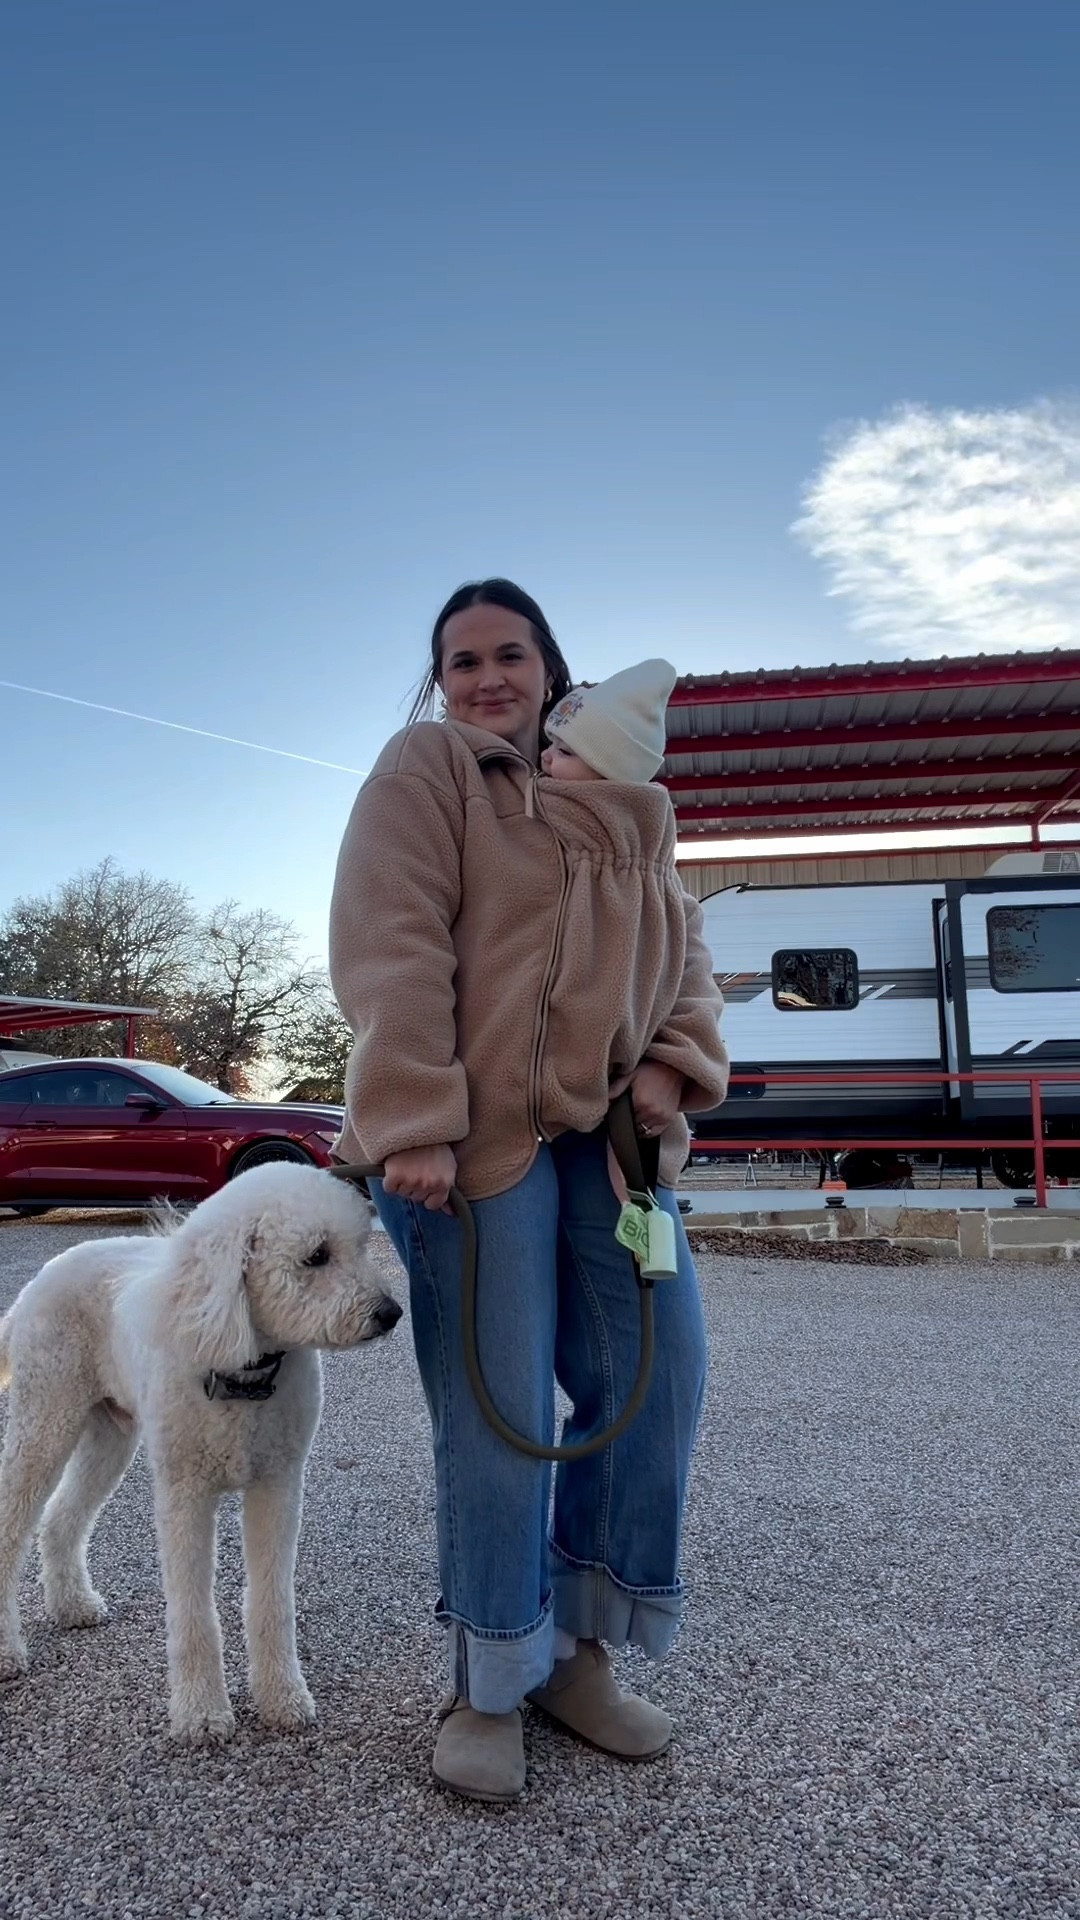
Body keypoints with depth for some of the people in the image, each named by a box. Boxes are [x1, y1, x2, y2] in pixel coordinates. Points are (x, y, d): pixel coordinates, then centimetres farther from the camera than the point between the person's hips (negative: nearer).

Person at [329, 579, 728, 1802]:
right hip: (474, 1133, -6)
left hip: (610, 1130, 6)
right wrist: (414, 1122, -20)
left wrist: (674, 1061, -1)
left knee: (661, 1373, 4)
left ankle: (580, 1650, 23)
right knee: (499, 1412, -3)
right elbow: (393, 949, -11)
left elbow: (681, 950, 19)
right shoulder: (425, 767, 1)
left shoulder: (623, 806, 19)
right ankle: (488, 1688, 19)